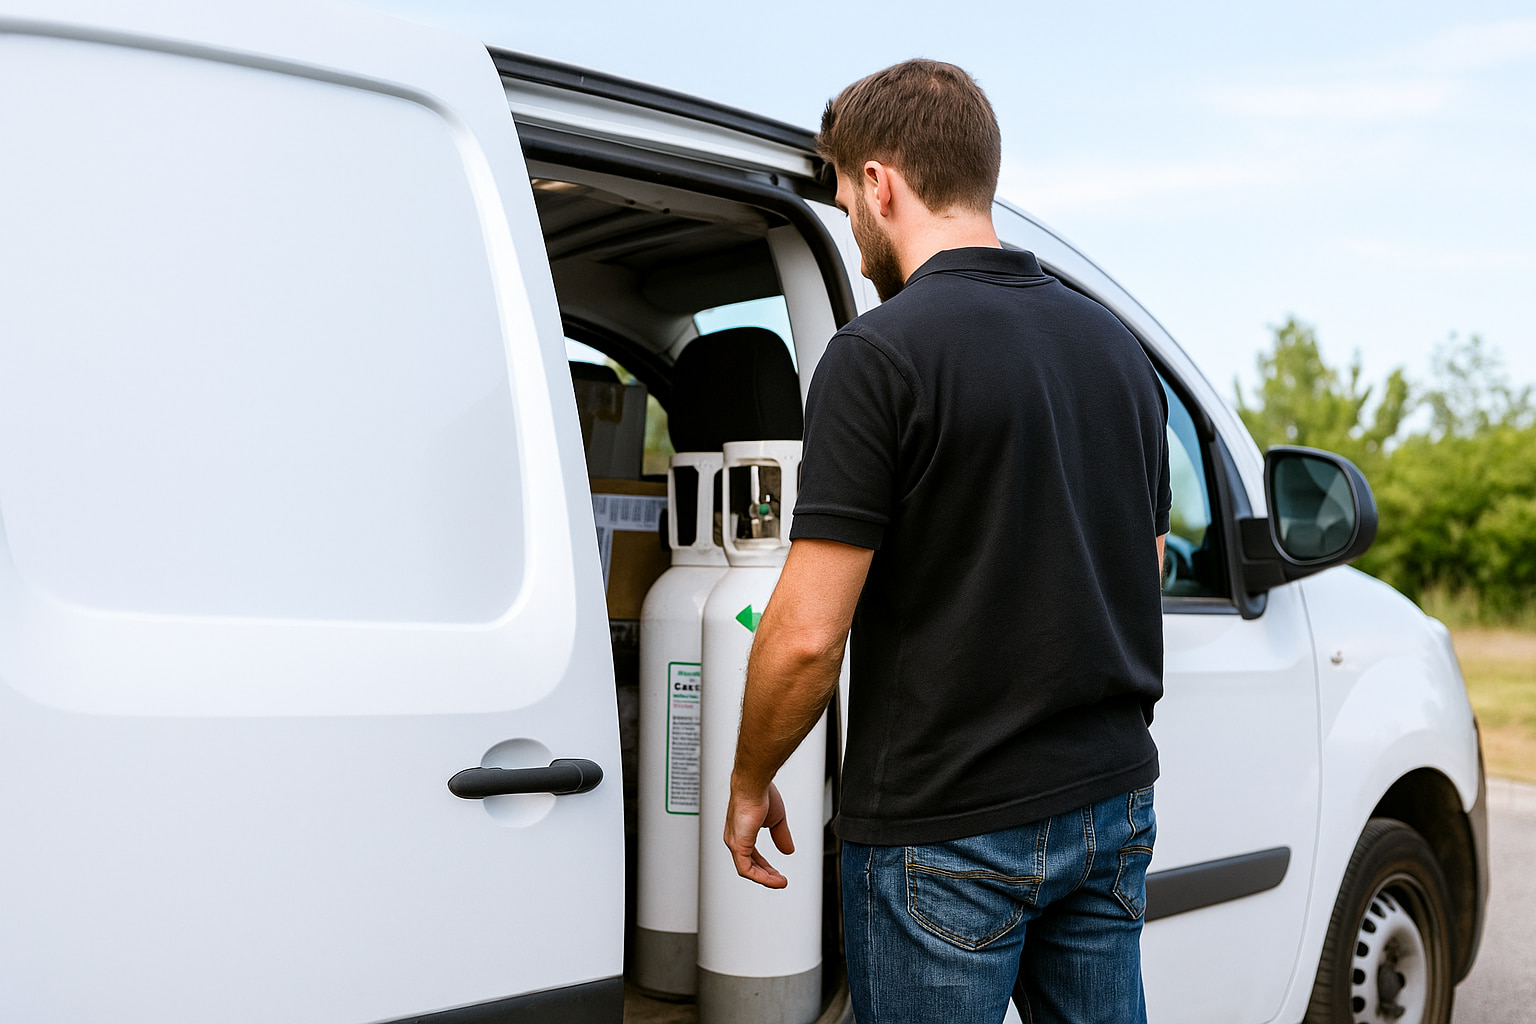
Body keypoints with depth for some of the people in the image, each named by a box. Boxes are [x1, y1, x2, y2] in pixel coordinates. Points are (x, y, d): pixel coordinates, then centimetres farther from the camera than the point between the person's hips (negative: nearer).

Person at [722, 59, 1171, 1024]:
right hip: (1112, 800, 7)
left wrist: (750, 783, -3)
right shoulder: (1117, 343, 8)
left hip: (947, 826, -7)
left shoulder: (881, 353, -16)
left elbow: (807, 635, -19)